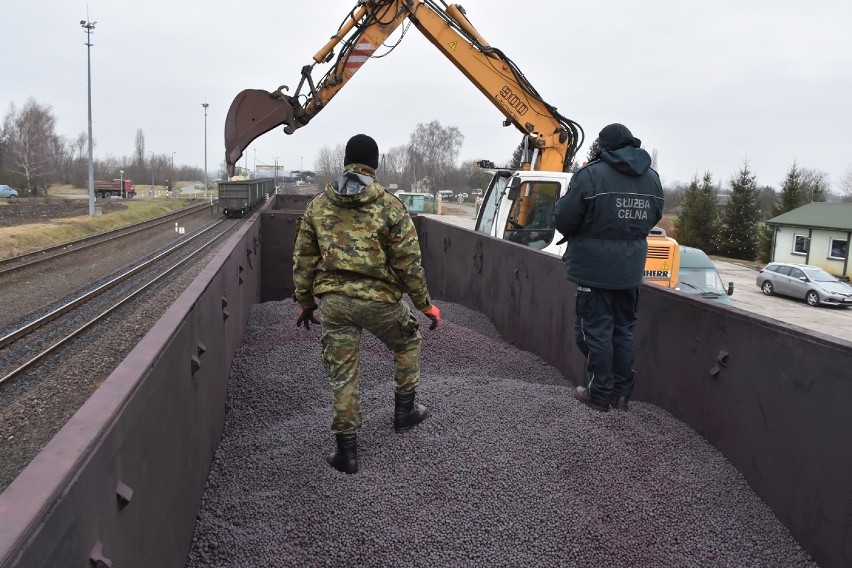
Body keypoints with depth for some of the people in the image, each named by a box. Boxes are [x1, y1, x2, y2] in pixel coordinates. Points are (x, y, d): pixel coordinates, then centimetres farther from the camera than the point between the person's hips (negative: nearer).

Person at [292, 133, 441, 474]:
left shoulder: (318, 205, 4)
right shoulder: (389, 206, -7)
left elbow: (303, 260, 8)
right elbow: (408, 263, -7)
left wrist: (305, 302, 20)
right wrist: (425, 304, 4)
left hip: (333, 300, 3)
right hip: (379, 299, -2)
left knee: (342, 373, 9)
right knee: (407, 343, 27)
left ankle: (347, 451, 14)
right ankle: (404, 411, 36)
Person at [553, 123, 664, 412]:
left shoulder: (591, 174, -14)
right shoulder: (651, 178, 7)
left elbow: (564, 220, -14)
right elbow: (653, 218, 16)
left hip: (595, 268, -6)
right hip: (630, 269, 6)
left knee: (596, 330, 4)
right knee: (623, 330, 16)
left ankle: (600, 393, 11)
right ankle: (622, 392, 23)